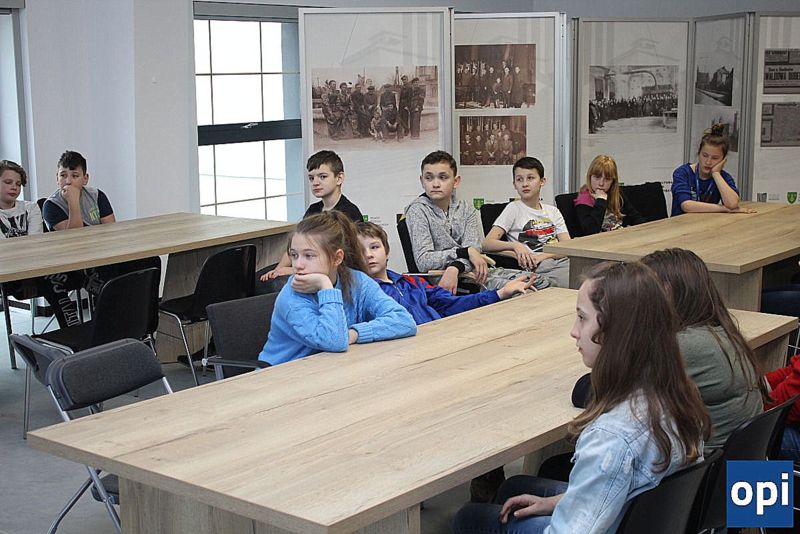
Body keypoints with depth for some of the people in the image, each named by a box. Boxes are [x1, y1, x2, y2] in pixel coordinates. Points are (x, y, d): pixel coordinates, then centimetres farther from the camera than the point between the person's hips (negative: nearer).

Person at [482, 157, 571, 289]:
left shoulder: (552, 211, 22)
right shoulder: (514, 209, 9)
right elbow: (487, 243, -2)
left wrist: (544, 255, -12)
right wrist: (515, 245, -21)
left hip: (563, 261, 5)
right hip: (537, 268, -5)